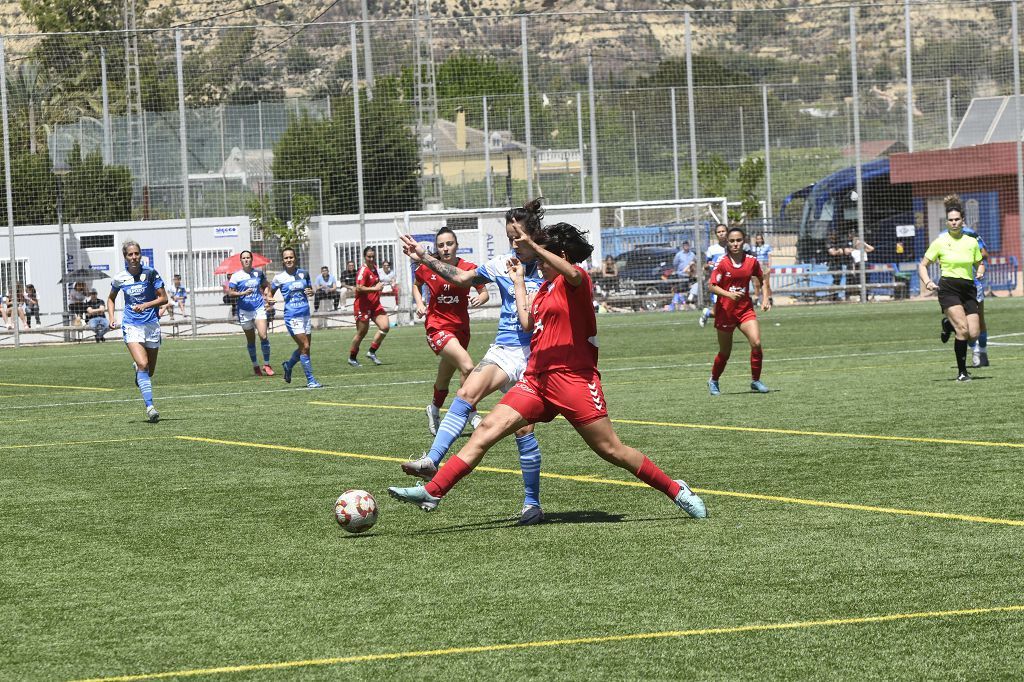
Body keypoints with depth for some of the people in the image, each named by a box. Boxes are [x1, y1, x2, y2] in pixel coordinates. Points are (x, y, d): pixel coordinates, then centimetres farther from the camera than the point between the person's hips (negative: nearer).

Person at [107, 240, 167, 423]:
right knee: (143, 364, -21)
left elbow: (163, 298, -3)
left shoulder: (150, 273, -5)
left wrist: (146, 305, -19)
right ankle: (149, 406, -25)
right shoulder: (119, 278, 0)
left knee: (150, 371, 9)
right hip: (131, 325, -1)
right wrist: (111, 318, 4)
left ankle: (138, 371, 47)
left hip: (151, 324, 1)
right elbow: (111, 299, 19)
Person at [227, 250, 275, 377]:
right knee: (251, 341, 7)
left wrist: (268, 296, 7)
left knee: (263, 336, -15)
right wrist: (243, 293, -20)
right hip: (244, 311, -1)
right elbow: (230, 293, -5)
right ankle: (255, 366, 23)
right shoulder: (236, 276, -2)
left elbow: (265, 286, 25)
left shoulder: (259, 273, 7)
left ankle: (266, 365, -4)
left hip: (259, 308, 1)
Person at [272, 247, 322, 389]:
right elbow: (271, 291, 11)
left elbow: (310, 289, 18)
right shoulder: (279, 277, -3)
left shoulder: (303, 273, 6)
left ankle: (288, 365, 41)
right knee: (305, 347, -11)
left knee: (304, 347, 12)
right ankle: (310, 380, -4)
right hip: (292, 317, -5)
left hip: (305, 315, 5)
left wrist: (310, 292, -5)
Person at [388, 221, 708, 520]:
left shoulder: (576, 282, -5)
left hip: (573, 378, -7)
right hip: (537, 378, 7)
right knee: (487, 430, -6)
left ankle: (677, 491, 13)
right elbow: (527, 323, 17)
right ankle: (432, 493, -12)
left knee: (612, 450, -4)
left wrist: (533, 247, -40)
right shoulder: (545, 287, 21)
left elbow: (573, 274, -29)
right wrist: (519, 282, 22)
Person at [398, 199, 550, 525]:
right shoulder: (503, 263, 10)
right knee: (466, 393, -22)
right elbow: (461, 277, 22)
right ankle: (431, 462, -33)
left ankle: (532, 504, 5)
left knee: (524, 429, -8)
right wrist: (423, 258, 19)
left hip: (533, 356, -4)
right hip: (503, 350, 4)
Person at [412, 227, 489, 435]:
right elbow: (416, 285, 15)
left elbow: (484, 292, 2)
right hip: (438, 327, -3)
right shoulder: (427, 268, -6)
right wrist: (419, 304, -1)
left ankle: (434, 410, 46)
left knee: (444, 378, 18)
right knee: (467, 367, -25)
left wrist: (479, 299, -20)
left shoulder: (469, 268, -7)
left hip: (461, 328, 3)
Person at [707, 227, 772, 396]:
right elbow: (712, 286, -14)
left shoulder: (752, 261, -2)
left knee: (756, 343, -17)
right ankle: (713, 381, 33)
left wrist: (766, 298, 2)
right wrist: (729, 294, -29)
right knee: (725, 352, 8)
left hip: (745, 309, 2)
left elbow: (762, 280, 15)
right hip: (725, 310, -2)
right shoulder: (722, 263, -11)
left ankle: (755, 380, -1)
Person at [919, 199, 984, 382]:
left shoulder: (972, 242, 9)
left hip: (968, 288, 4)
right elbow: (922, 265, 6)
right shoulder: (940, 242, 1)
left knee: (973, 335, -6)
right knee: (963, 330, -18)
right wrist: (928, 282, -11)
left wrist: (980, 272, -1)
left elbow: (980, 263, 22)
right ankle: (962, 372, -8)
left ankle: (951, 325, 28)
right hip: (948, 287, -4)